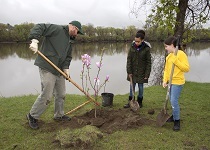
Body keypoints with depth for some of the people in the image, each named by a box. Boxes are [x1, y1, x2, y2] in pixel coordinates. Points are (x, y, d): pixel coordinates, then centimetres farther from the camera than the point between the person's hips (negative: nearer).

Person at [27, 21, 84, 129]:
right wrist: (35, 41, -30)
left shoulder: (69, 40, 19)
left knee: (61, 94, 16)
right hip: (47, 68, -9)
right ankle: (32, 116, 15)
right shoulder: (57, 29, -6)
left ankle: (59, 115, 35)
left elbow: (68, 57, 16)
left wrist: (66, 68, 0)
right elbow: (39, 28, -15)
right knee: (46, 95, -6)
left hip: (59, 70, 9)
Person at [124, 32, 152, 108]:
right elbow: (129, 60, -3)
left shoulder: (146, 49, -11)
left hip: (141, 73, -2)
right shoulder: (132, 47, -5)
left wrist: (147, 74, -9)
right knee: (132, 87, 10)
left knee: (140, 87, 10)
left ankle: (139, 102, 26)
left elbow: (148, 62, -7)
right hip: (132, 72, 2)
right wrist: (129, 71, -7)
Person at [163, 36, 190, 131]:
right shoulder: (168, 56, 10)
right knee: (172, 101, 15)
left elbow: (186, 68, -18)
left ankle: (177, 121, 5)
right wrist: (165, 80, 1)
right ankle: (175, 116, 33)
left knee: (174, 101, -9)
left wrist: (176, 61, -24)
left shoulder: (181, 54, -13)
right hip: (170, 82, 8)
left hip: (177, 82, -8)